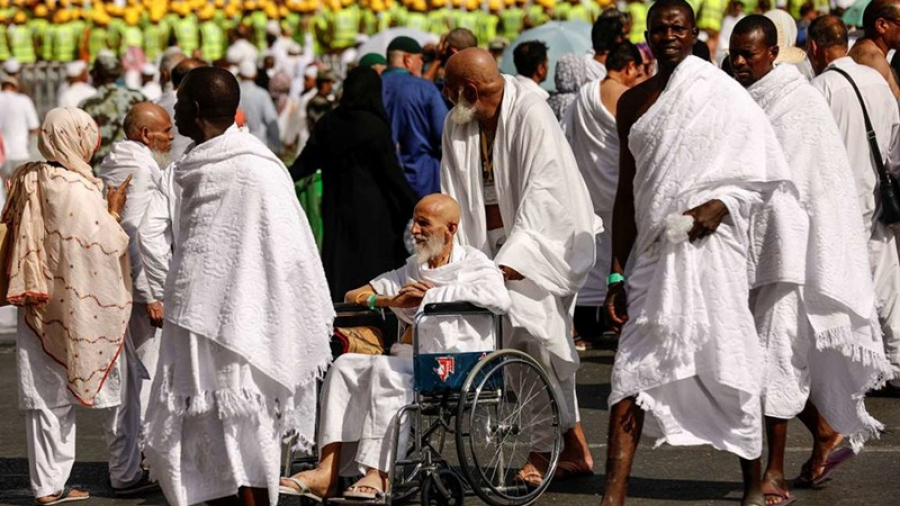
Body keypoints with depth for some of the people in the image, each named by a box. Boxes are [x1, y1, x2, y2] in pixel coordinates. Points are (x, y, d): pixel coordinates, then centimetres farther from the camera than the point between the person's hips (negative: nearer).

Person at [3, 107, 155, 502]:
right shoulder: (77, 191, -19)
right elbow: (106, 246, -19)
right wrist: (113, 211, -4)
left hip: (40, 307, 6)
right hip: (83, 308, -6)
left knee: (46, 396, 8)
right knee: (115, 391, 9)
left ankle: (48, 484, 9)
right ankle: (126, 474, 17)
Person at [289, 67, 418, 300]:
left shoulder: (327, 123, 1)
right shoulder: (375, 127, -12)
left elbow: (306, 161, 7)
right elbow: (392, 175, -11)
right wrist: (414, 207, -6)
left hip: (336, 210, 5)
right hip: (371, 211, -5)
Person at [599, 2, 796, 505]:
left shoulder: (721, 94, 0)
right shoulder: (634, 102, 13)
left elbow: (766, 171, -1)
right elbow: (627, 191, 15)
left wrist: (721, 204, -19)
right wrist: (618, 274, 11)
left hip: (709, 247, -4)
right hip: (652, 251, 4)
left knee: (729, 365, 1)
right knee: (633, 366, -5)